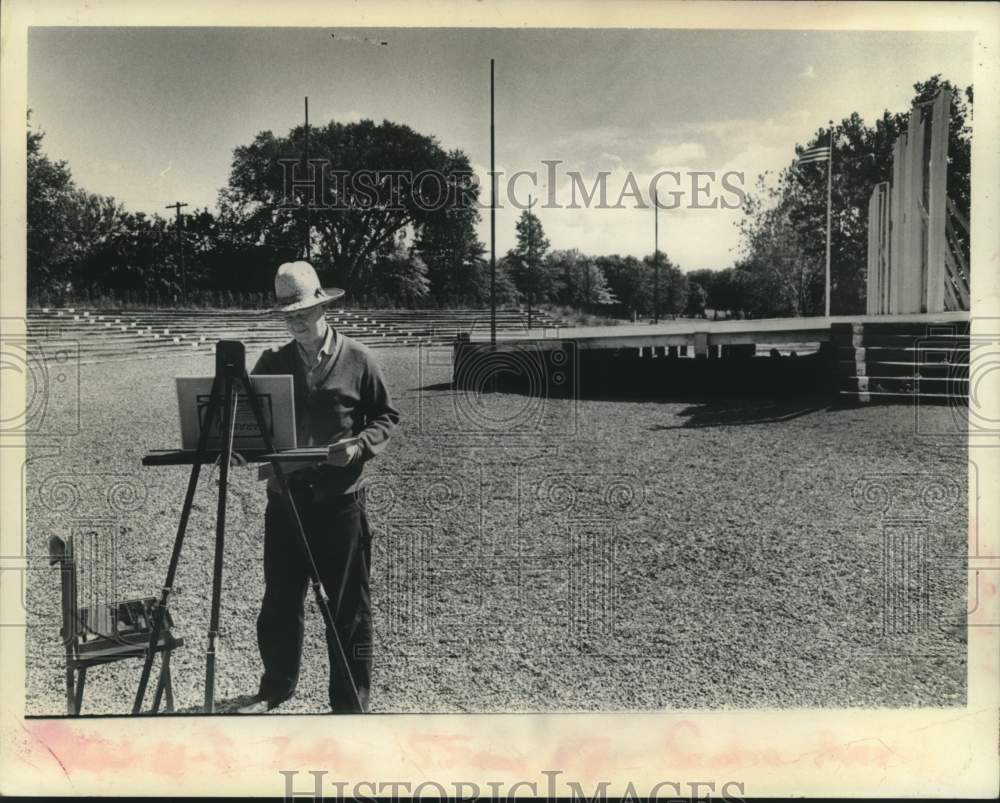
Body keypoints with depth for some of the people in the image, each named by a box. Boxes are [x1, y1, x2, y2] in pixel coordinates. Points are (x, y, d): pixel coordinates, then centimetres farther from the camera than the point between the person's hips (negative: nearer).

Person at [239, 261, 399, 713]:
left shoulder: (357, 360, -1)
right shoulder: (272, 363, 9)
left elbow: (387, 416, 4)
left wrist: (360, 445, -14)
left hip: (341, 498, -3)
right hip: (285, 494, 3)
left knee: (348, 606, 4)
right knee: (279, 602, 12)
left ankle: (351, 701, 18)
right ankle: (274, 690, 32)